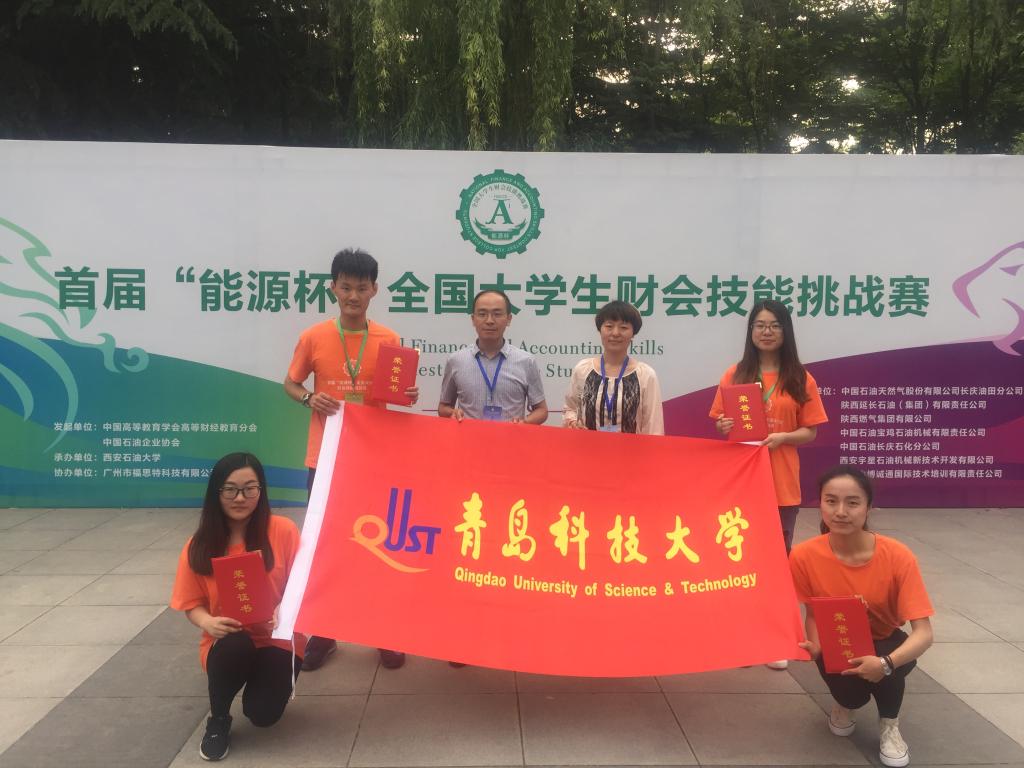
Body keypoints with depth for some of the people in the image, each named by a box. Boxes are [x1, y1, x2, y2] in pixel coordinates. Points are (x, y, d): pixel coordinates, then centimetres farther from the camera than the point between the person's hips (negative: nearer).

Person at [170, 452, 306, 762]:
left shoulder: (283, 531, -11)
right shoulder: (199, 546, -6)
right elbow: (193, 604, 0)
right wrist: (208, 622, -22)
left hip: (278, 639, -1)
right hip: (225, 643, 1)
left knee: (263, 714, -20)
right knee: (235, 645, -34)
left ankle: (271, 679, 19)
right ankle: (218, 720, -3)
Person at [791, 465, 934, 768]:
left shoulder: (898, 556, -26)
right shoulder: (804, 556, -23)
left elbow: (923, 632, -26)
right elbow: (813, 613, -5)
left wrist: (886, 663, -44)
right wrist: (815, 646, -27)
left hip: (884, 644, 0)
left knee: (886, 663, -34)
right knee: (851, 691, -28)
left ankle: (889, 725, 2)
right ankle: (844, 703, 13)